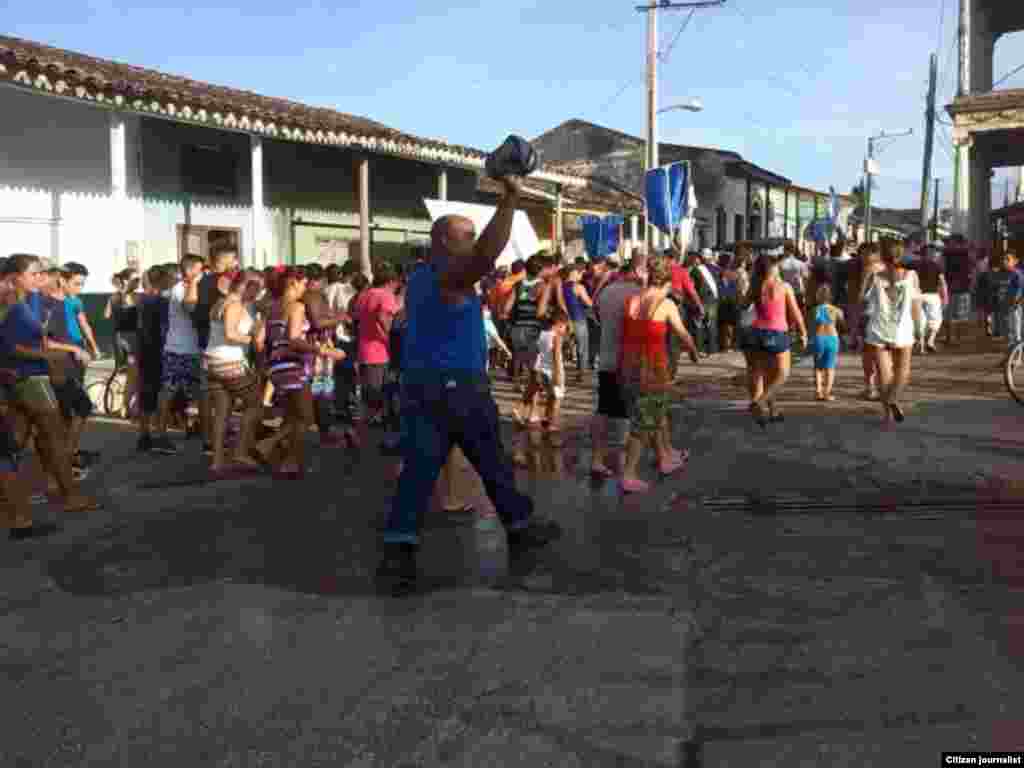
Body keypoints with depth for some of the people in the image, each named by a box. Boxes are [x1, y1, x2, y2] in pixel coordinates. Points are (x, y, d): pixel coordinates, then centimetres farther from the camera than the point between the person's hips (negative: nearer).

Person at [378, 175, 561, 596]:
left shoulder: (419, 278, 15)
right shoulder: (449, 273, -12)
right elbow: (487, 254, -30)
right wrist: (510, 201, -29)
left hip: (420, 383, 8)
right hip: (457, 386, -7)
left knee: (419, 470, 2)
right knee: (493, 463, 9)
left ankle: (397, 553, -5)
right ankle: (520, 528, 25)